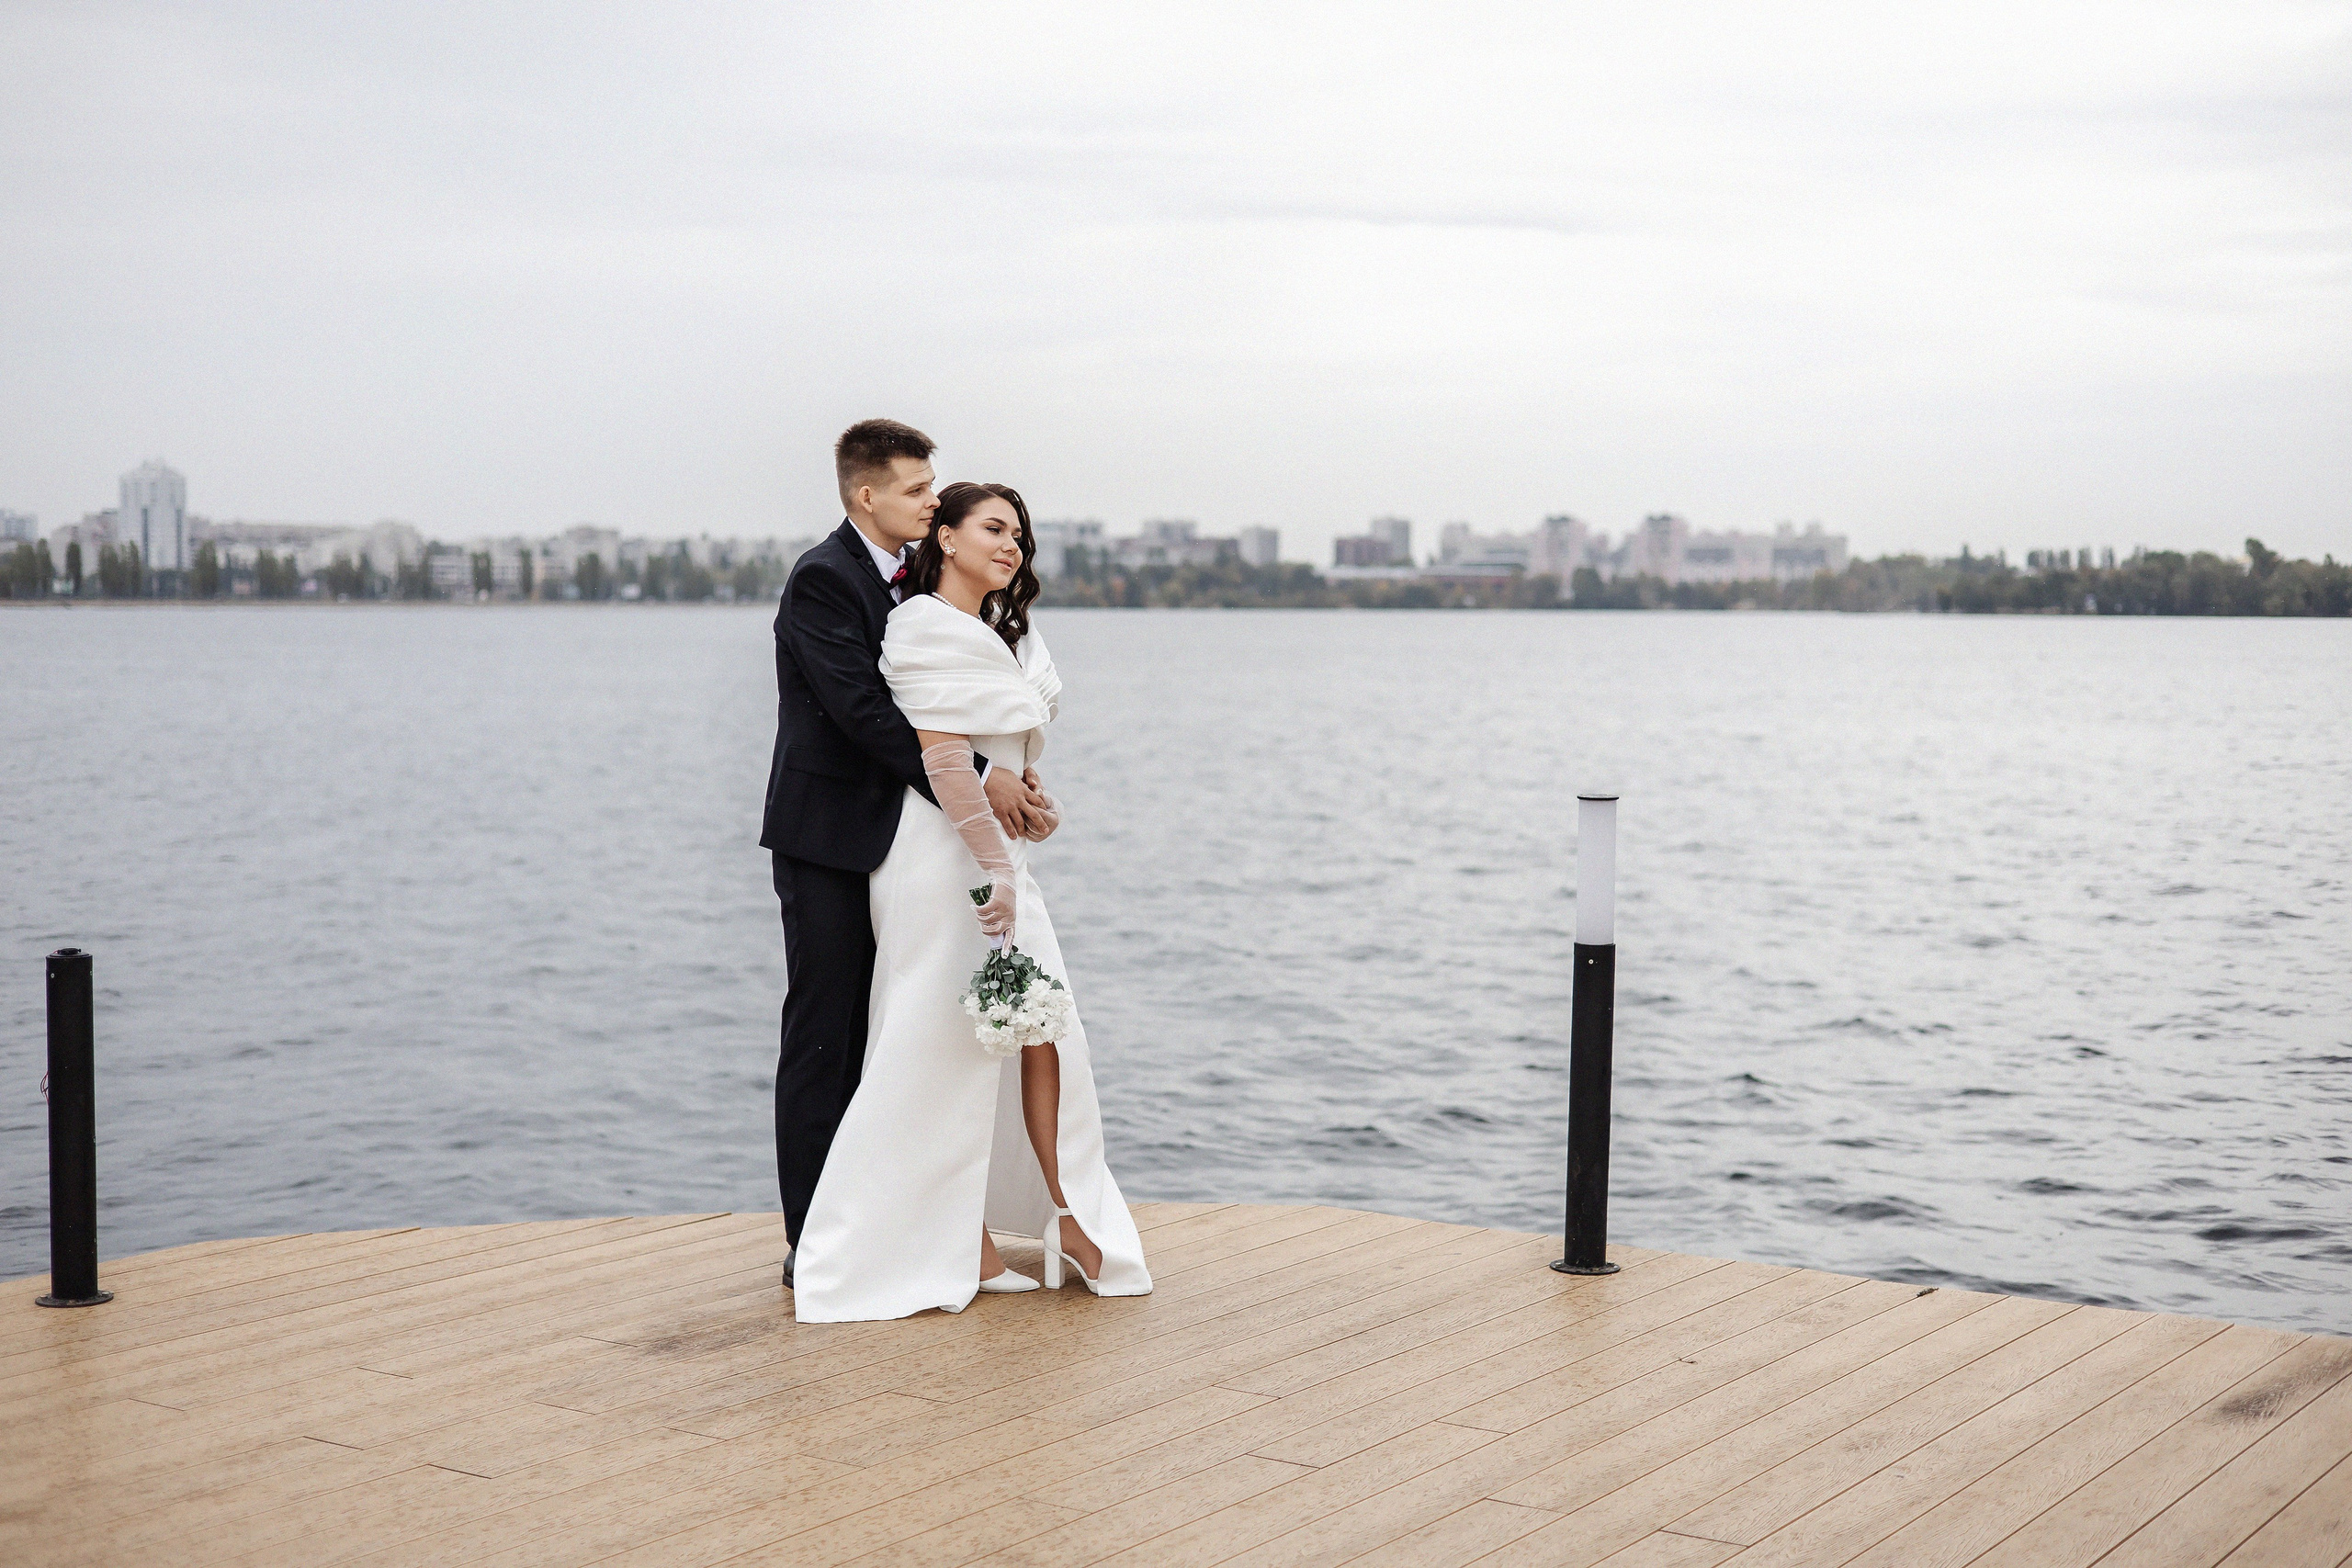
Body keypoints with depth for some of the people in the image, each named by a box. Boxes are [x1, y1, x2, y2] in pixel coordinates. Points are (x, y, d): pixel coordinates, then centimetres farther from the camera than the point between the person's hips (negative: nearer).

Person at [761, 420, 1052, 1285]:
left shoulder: (905, 583, 14)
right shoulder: (823, 579, -13)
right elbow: (862, 709, -22)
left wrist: (1005, 776, -4)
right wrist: (974, 782, -21)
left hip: (881, 839, 8)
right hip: (827, 840, -8)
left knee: (867, 1042, 11)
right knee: (821, 1042, -3)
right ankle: (812, 1245, 3)